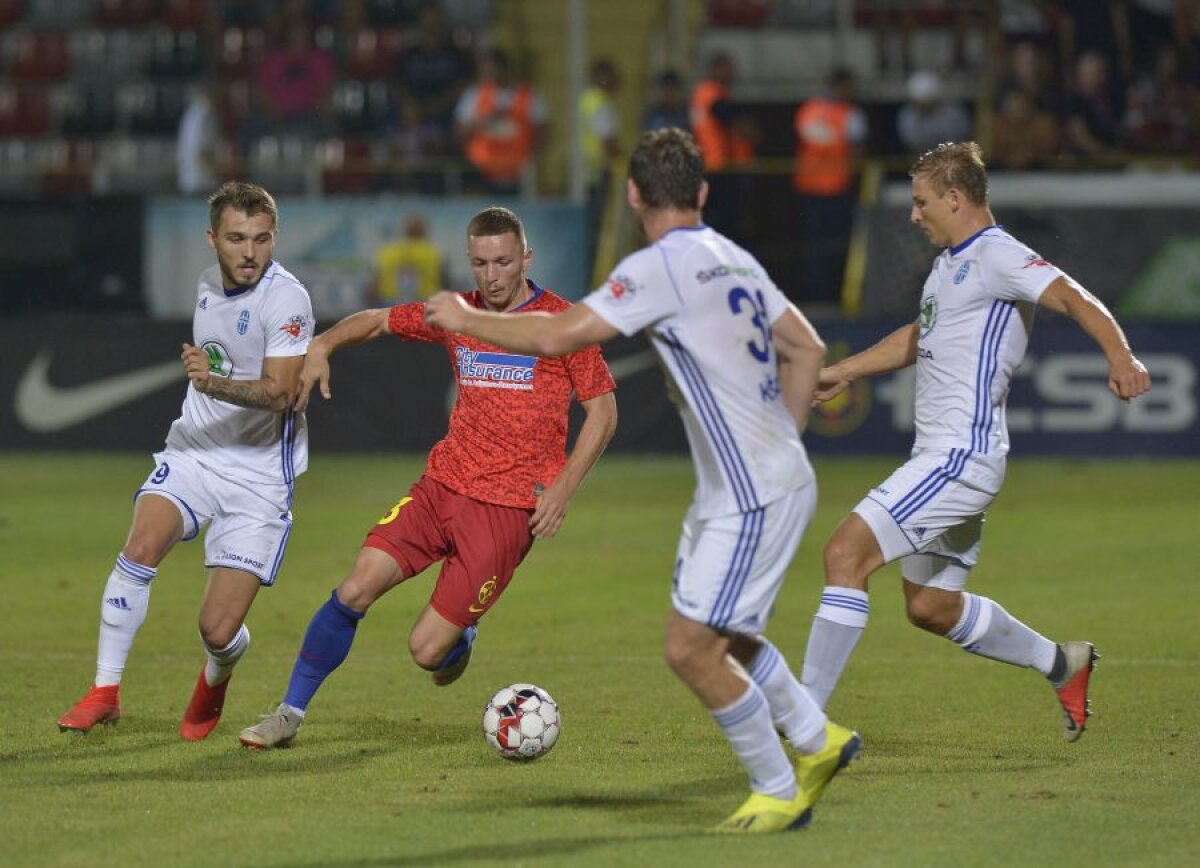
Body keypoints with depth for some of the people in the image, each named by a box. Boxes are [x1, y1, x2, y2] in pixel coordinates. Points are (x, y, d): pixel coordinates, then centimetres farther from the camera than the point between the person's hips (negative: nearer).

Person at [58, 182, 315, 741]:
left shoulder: (287, 300, -15)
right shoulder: (209, 285, 7)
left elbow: (278, 393, -27)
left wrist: (215, 383, -40)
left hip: (258, 474, -5)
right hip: (192, 452, 5)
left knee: (219, 631, -9)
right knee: (142, 545, -26)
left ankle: (215, 680, 29)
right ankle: (105, 691, -15)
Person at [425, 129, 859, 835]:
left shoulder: (661, 267, -17)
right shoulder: (734, 259, 10)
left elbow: (556, 336, -21)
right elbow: (807, 350, 19)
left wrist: (466, 319, -6)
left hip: (755, 498, -9)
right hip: (749, 486, 9)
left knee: (692, 651, -5)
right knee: (720, 639, 21)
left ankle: (781, 794, 7)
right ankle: (819, 742, 35)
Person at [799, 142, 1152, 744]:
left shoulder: (995, 255, -11)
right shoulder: (952, 262, 19)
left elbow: (1073, 299, -25)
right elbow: (917, 338, 36)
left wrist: (1120, 357, -42)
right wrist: (842, 372, 40)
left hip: (961, 455, -10)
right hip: (942, 453, 11)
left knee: (845, 552, -18)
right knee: (930, 608, 15)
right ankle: (1062, 664, 29)